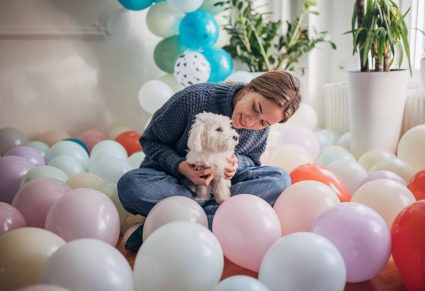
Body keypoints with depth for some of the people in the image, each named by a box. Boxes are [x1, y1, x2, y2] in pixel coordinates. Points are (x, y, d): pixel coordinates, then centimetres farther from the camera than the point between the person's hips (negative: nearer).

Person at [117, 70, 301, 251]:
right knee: (130, 184, -35)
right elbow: (151, 140, -14)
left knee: (280, 179, -22)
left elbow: (251, 161, 4)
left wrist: (237, 163, -21)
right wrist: (179, 166, -32)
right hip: (172, 178, -2)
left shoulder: (262, 130, -11)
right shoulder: (195, 98, -24)